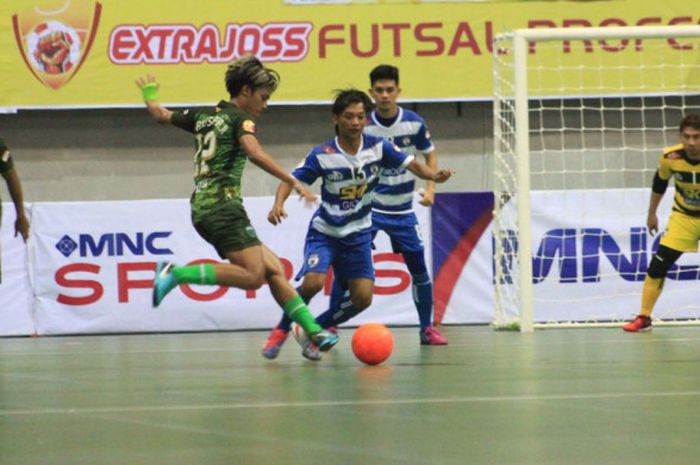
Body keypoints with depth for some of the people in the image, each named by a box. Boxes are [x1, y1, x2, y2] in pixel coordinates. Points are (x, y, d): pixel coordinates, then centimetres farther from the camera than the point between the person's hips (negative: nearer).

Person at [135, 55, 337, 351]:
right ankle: (176, 273, -19)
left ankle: (311, 330, -5)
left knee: (274, 269, 3)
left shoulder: (204, 116, 19)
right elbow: (254, 153, -22)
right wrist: (293, 182, -25)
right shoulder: (240, 118, -3)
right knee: (252, 276, -19)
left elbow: (161, 115, 30)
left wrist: (149, 95, 51)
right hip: (223, 206, -9)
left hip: (202, 209, 9)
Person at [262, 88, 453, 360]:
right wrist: (278, 205, -31)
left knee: (362, 298, -5)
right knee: (313, 282, -26)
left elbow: (411, 164, -5)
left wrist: (434, 176, -25)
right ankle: (282, 330, -1)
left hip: (358, 236, 3)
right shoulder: (323, 156, -16)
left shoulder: (378, 147, -9)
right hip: (324, 232, -3)